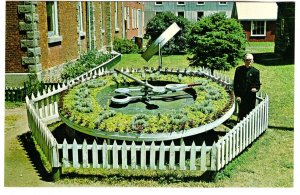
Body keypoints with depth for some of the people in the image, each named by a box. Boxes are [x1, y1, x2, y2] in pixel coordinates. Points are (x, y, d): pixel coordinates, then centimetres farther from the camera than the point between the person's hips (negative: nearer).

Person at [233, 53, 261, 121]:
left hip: (251, 97, 1)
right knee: (241, 113, 1)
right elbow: (235, 83, 1)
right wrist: (237, 95, -6)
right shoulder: (239, 70, 2)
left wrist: (256, 88, -15)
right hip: (241, 96, -1)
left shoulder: (255, 71, 5)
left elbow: (258, 84, 9)